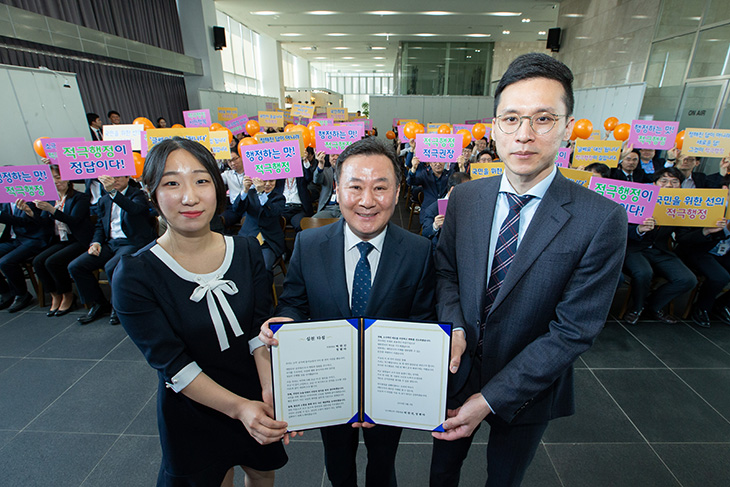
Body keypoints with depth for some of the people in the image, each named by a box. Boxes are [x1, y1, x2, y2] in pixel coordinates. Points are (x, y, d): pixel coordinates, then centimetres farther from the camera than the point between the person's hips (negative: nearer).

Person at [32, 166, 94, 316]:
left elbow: (73, 220, -19)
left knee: (52, 262, -24)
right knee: (38, 261, -15)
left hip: (79, 242, -7)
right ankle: (55, 297, 1)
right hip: (61, 241, 7)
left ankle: (68, 297, -4)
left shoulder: (80, 198, -4)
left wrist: (51, 209, -27)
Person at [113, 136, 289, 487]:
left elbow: (260, 334, -11)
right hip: (192, 413, -2)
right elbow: (172, 366, -20)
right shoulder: (134, 276, -20)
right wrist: (238, 407, -27)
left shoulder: (247, 251, -11)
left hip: (256, 396, 3)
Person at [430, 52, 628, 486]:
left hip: (527, 388, -2)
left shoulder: (602, 221, -21)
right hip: (458, 369, 3)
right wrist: (453, 324, -18)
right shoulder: (464, 197, -9)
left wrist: (491, 398, -21)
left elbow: (573, 332, -20)